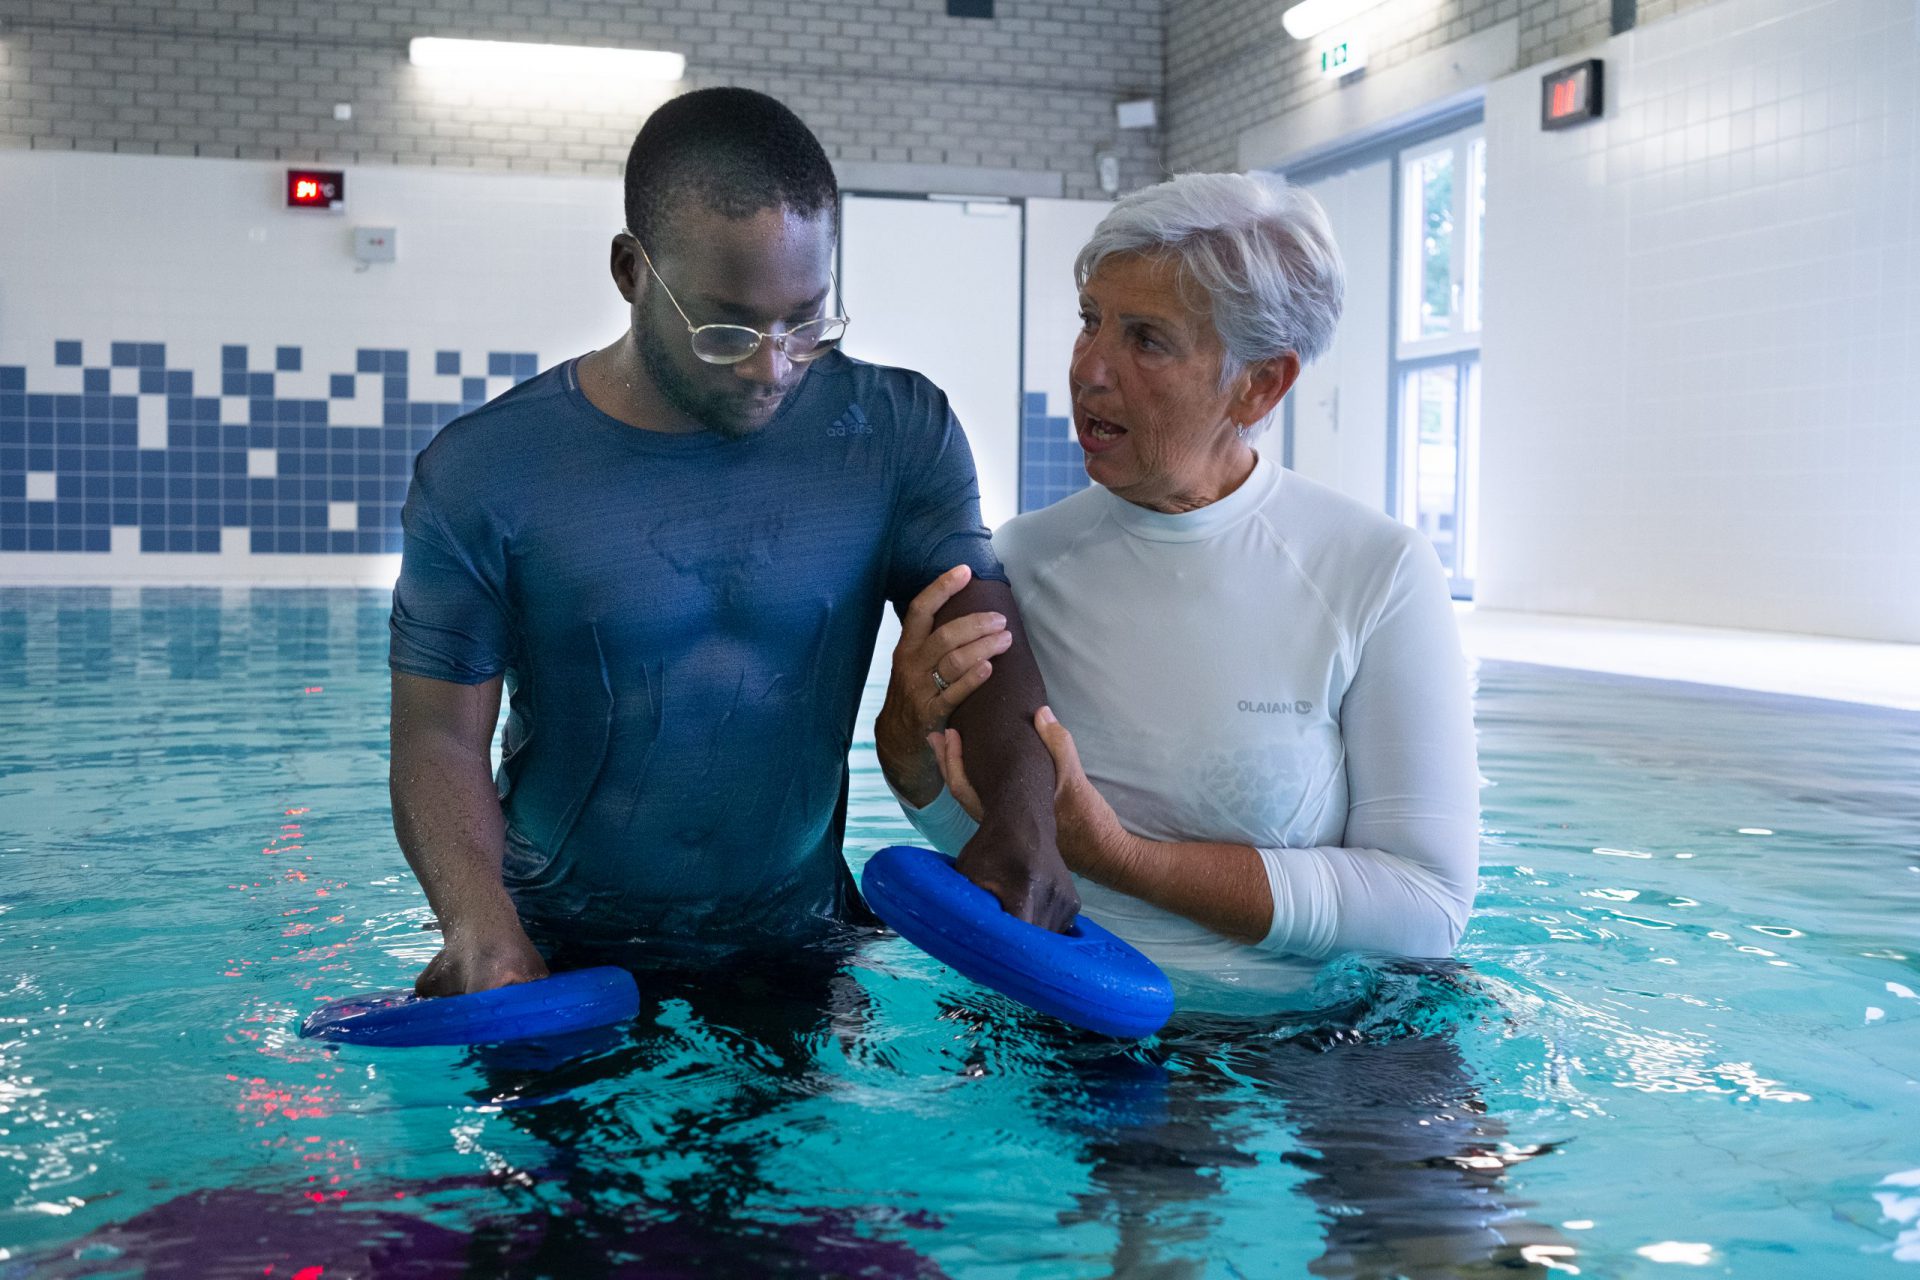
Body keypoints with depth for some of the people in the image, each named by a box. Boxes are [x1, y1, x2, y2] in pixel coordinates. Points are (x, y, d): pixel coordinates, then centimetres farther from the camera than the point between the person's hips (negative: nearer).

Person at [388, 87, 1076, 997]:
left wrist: (1023, 821, -24)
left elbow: (984, 633, -4)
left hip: (800, 947, 1)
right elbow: (440, 736, -4)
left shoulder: (898, 434, 0)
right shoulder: (483, 474, -6)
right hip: (557, 961, 0)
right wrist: (483, 927, -23)